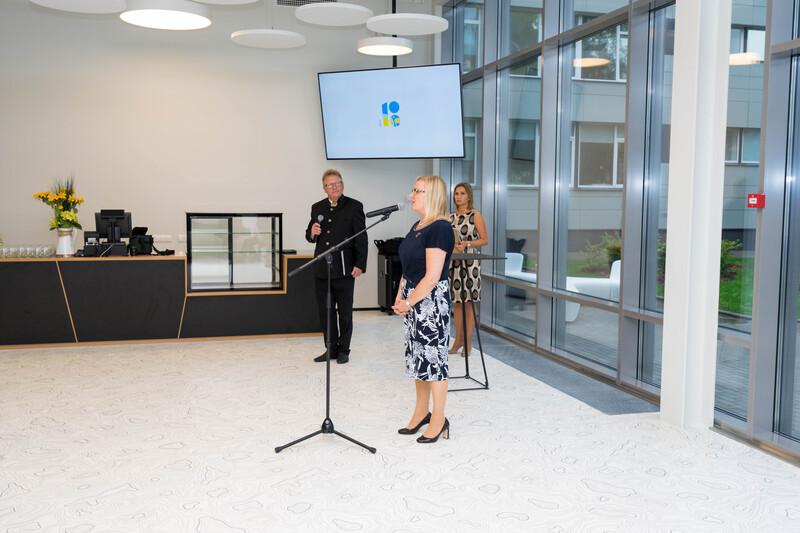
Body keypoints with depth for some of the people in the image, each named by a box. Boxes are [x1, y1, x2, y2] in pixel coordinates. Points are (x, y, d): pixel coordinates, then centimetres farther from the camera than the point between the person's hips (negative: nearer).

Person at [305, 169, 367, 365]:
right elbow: (310, 236, 17)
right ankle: (330, 349, 21)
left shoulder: (354, 206, -4)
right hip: (322, 268, 5)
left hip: (344, 268, -4)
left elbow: (361, 238, -7)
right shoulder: (317, 208, 9)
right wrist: (312, 233, -7)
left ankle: (343, 350, 17)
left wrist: (360, 265, -14)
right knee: (325, 311, 10)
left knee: (344, 312, 5)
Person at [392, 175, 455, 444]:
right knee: (416, 356, 15)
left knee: (433, 358, 0)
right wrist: (400, 298, 7)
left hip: (431, 300, -9)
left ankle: (439, 420, 12)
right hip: (412, 300, 9)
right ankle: (421, 413, 29)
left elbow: (432, 277, -20)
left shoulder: (440, 228, -17)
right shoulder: (417, 226, 11)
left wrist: (408, 303, -14)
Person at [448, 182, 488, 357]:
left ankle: (468, 341, 8)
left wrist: (466, 244, -17)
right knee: (457, 301, 8)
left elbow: (484, 240, -4)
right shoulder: (451, 216, 11)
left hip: (470, 263, -4)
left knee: (469, 302, 0)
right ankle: (458, 339, 18)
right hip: (454, 262, 5)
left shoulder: (475, 216, -2)